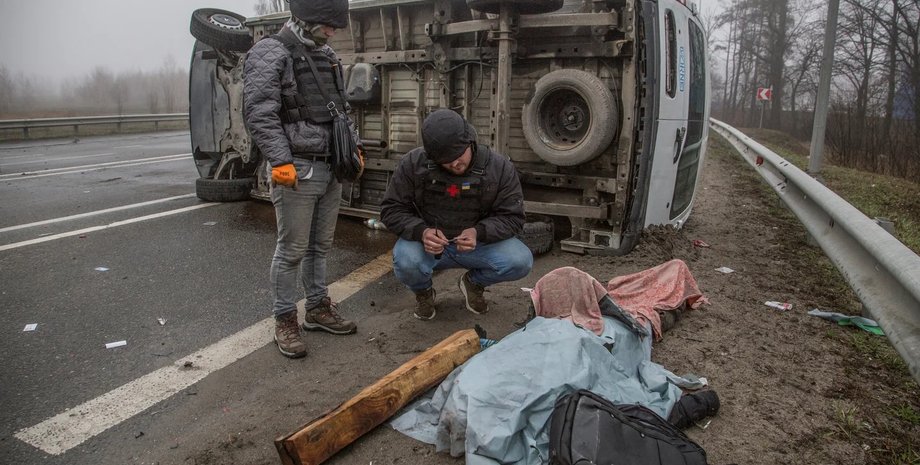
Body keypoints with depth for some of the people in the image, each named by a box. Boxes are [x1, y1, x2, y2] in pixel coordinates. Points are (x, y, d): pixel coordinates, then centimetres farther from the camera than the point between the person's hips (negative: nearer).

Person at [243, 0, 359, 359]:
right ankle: (284, 320, 15)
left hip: (332, 168, 7)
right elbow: (259, 113, -16)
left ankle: (318, 308, 29)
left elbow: (342, 107, 24)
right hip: (297, 170, -7)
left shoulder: (328, 56, 16)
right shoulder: (270, 53, -8)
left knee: (320, 246, 15)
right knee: (292, 250, 0)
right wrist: (281, 161, -22)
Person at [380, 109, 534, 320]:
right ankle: (423, 292, 6)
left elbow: (512, 217, -9)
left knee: (521, 261, -25)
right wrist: (421, 231, -30)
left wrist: (479, 232, -29)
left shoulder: (500, 168, -14)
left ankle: (473, 283, 11)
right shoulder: (413, 164, -15)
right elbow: (391, 210, -9)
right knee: (405, 262, -35)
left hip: (477, 244, 1)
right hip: (427, 244, -1)